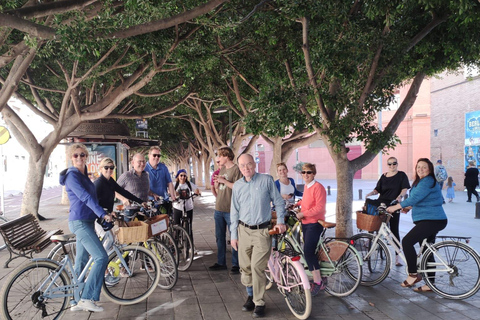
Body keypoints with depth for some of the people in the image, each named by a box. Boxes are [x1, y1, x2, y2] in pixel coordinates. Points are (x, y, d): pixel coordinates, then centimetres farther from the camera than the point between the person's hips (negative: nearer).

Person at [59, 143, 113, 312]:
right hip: (80, 222, -9)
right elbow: (85, 197, -23)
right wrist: (103, 214, -28)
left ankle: (77, 301, 22)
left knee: (81, 261, 13)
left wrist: (104, 212, 27)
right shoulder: (72, 175, -13)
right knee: (101, 257, -15)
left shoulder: (84, 175, 15)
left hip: (86, 221, 9)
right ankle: (87, 298, -10)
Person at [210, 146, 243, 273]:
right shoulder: (222, 169, 15)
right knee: (219, 237, 14)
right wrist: (217, 182, 1)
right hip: (219, 209, 8)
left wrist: (223, 181, -16)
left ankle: (236, 264, 9)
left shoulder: (236, 169, -9)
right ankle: (221, 262, 25)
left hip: (231, 210, -8)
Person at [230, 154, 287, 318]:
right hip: (244, 230, 4)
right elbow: (234, 211, 10)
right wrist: (234, 235, 9)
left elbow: (278, 201, 2)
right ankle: (251, 296, 31)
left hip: (262, 231, -4)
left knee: (257, 267, -8)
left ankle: (259, 303, 7)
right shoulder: (237, 185, 6)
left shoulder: (266, 180, -4)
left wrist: (280, 221, -7)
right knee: (245, 267, 11)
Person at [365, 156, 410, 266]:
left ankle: (397, 256, 5)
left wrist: (400, 196, -26)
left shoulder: (401, 175, 3)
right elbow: (377, 189, 10)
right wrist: (371, 193, -10)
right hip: (381, 203, 3)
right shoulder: (384, 176, 12)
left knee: (394, 230, -1)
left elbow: (405, 189, -6)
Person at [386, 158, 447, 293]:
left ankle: (413, 274, -6)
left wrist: (396, 207, -19)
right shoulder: (420, 182, 17)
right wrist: (408, 207, 7)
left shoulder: (428, 182, -15)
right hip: (429, 220, 11)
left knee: (407, 241, -17)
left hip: (432, 220, -11)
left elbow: (415, 198, -23)